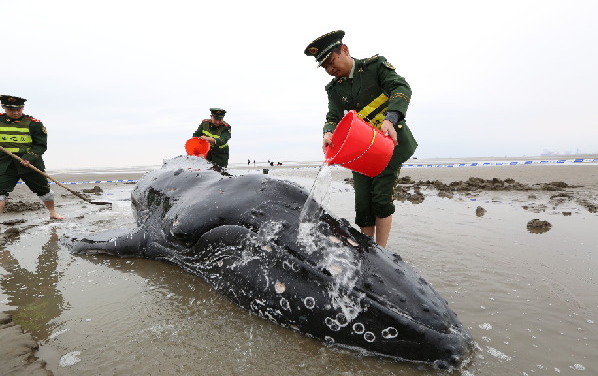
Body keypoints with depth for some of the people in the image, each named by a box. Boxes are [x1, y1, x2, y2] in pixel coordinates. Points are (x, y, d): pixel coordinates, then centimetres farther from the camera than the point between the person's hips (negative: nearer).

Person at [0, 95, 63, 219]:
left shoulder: (34, 123, -3)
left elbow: (41, 145, -4)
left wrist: (29, 157, -18)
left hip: (31, 162, -1)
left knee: (43, 189, 10)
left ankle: (53, 213, 27)